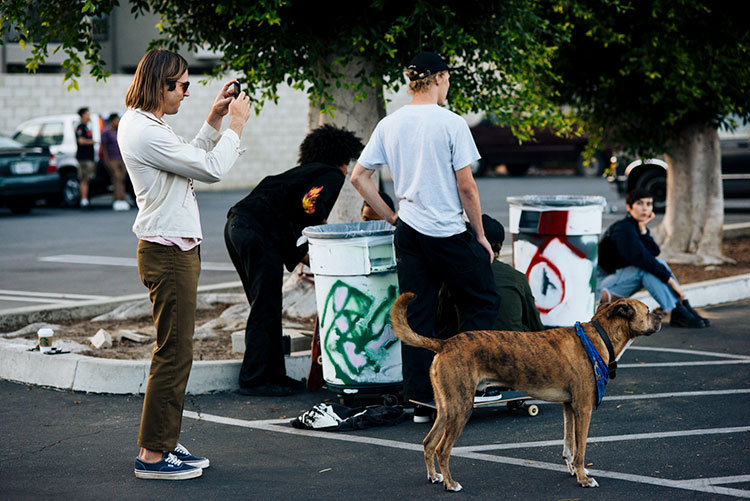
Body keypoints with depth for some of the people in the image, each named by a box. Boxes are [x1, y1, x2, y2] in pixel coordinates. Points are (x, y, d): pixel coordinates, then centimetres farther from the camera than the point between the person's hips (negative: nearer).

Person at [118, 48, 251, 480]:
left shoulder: (146, 124, 14)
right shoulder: (144, 132, -19)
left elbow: (192, 159, 25)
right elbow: (211, 169, -17)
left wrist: (215, 119, 17)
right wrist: (236, 126, -5)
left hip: (174, 251, 11)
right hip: (168, 254, -11)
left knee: (176, 352, 15)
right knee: (173, 354, -7)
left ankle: (163, 444, 21)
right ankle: (152, 455, -2)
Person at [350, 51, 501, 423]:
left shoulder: (389, 125, 6)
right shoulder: (451, 123, -10)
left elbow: (358, 177, 8)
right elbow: (466, 188, -10)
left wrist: (391, 217, 15)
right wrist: (480, 235, 0)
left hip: (407, 233, 5)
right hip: (448, 232, -5)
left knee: (416, 316, 7)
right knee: (483, 302, 12)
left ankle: (421, 402, 6)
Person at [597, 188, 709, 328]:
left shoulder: (635, 227, 11)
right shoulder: (624, 228, -18)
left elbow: (654, 252, -6)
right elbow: (639, 257, -28)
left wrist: (643, 229, -15)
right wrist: (670, 279, -28)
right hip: (601, 283, -9)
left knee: (658, 264, -3)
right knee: (646, 268, -27)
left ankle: (685, 308, -12)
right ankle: (676, 313, -31)